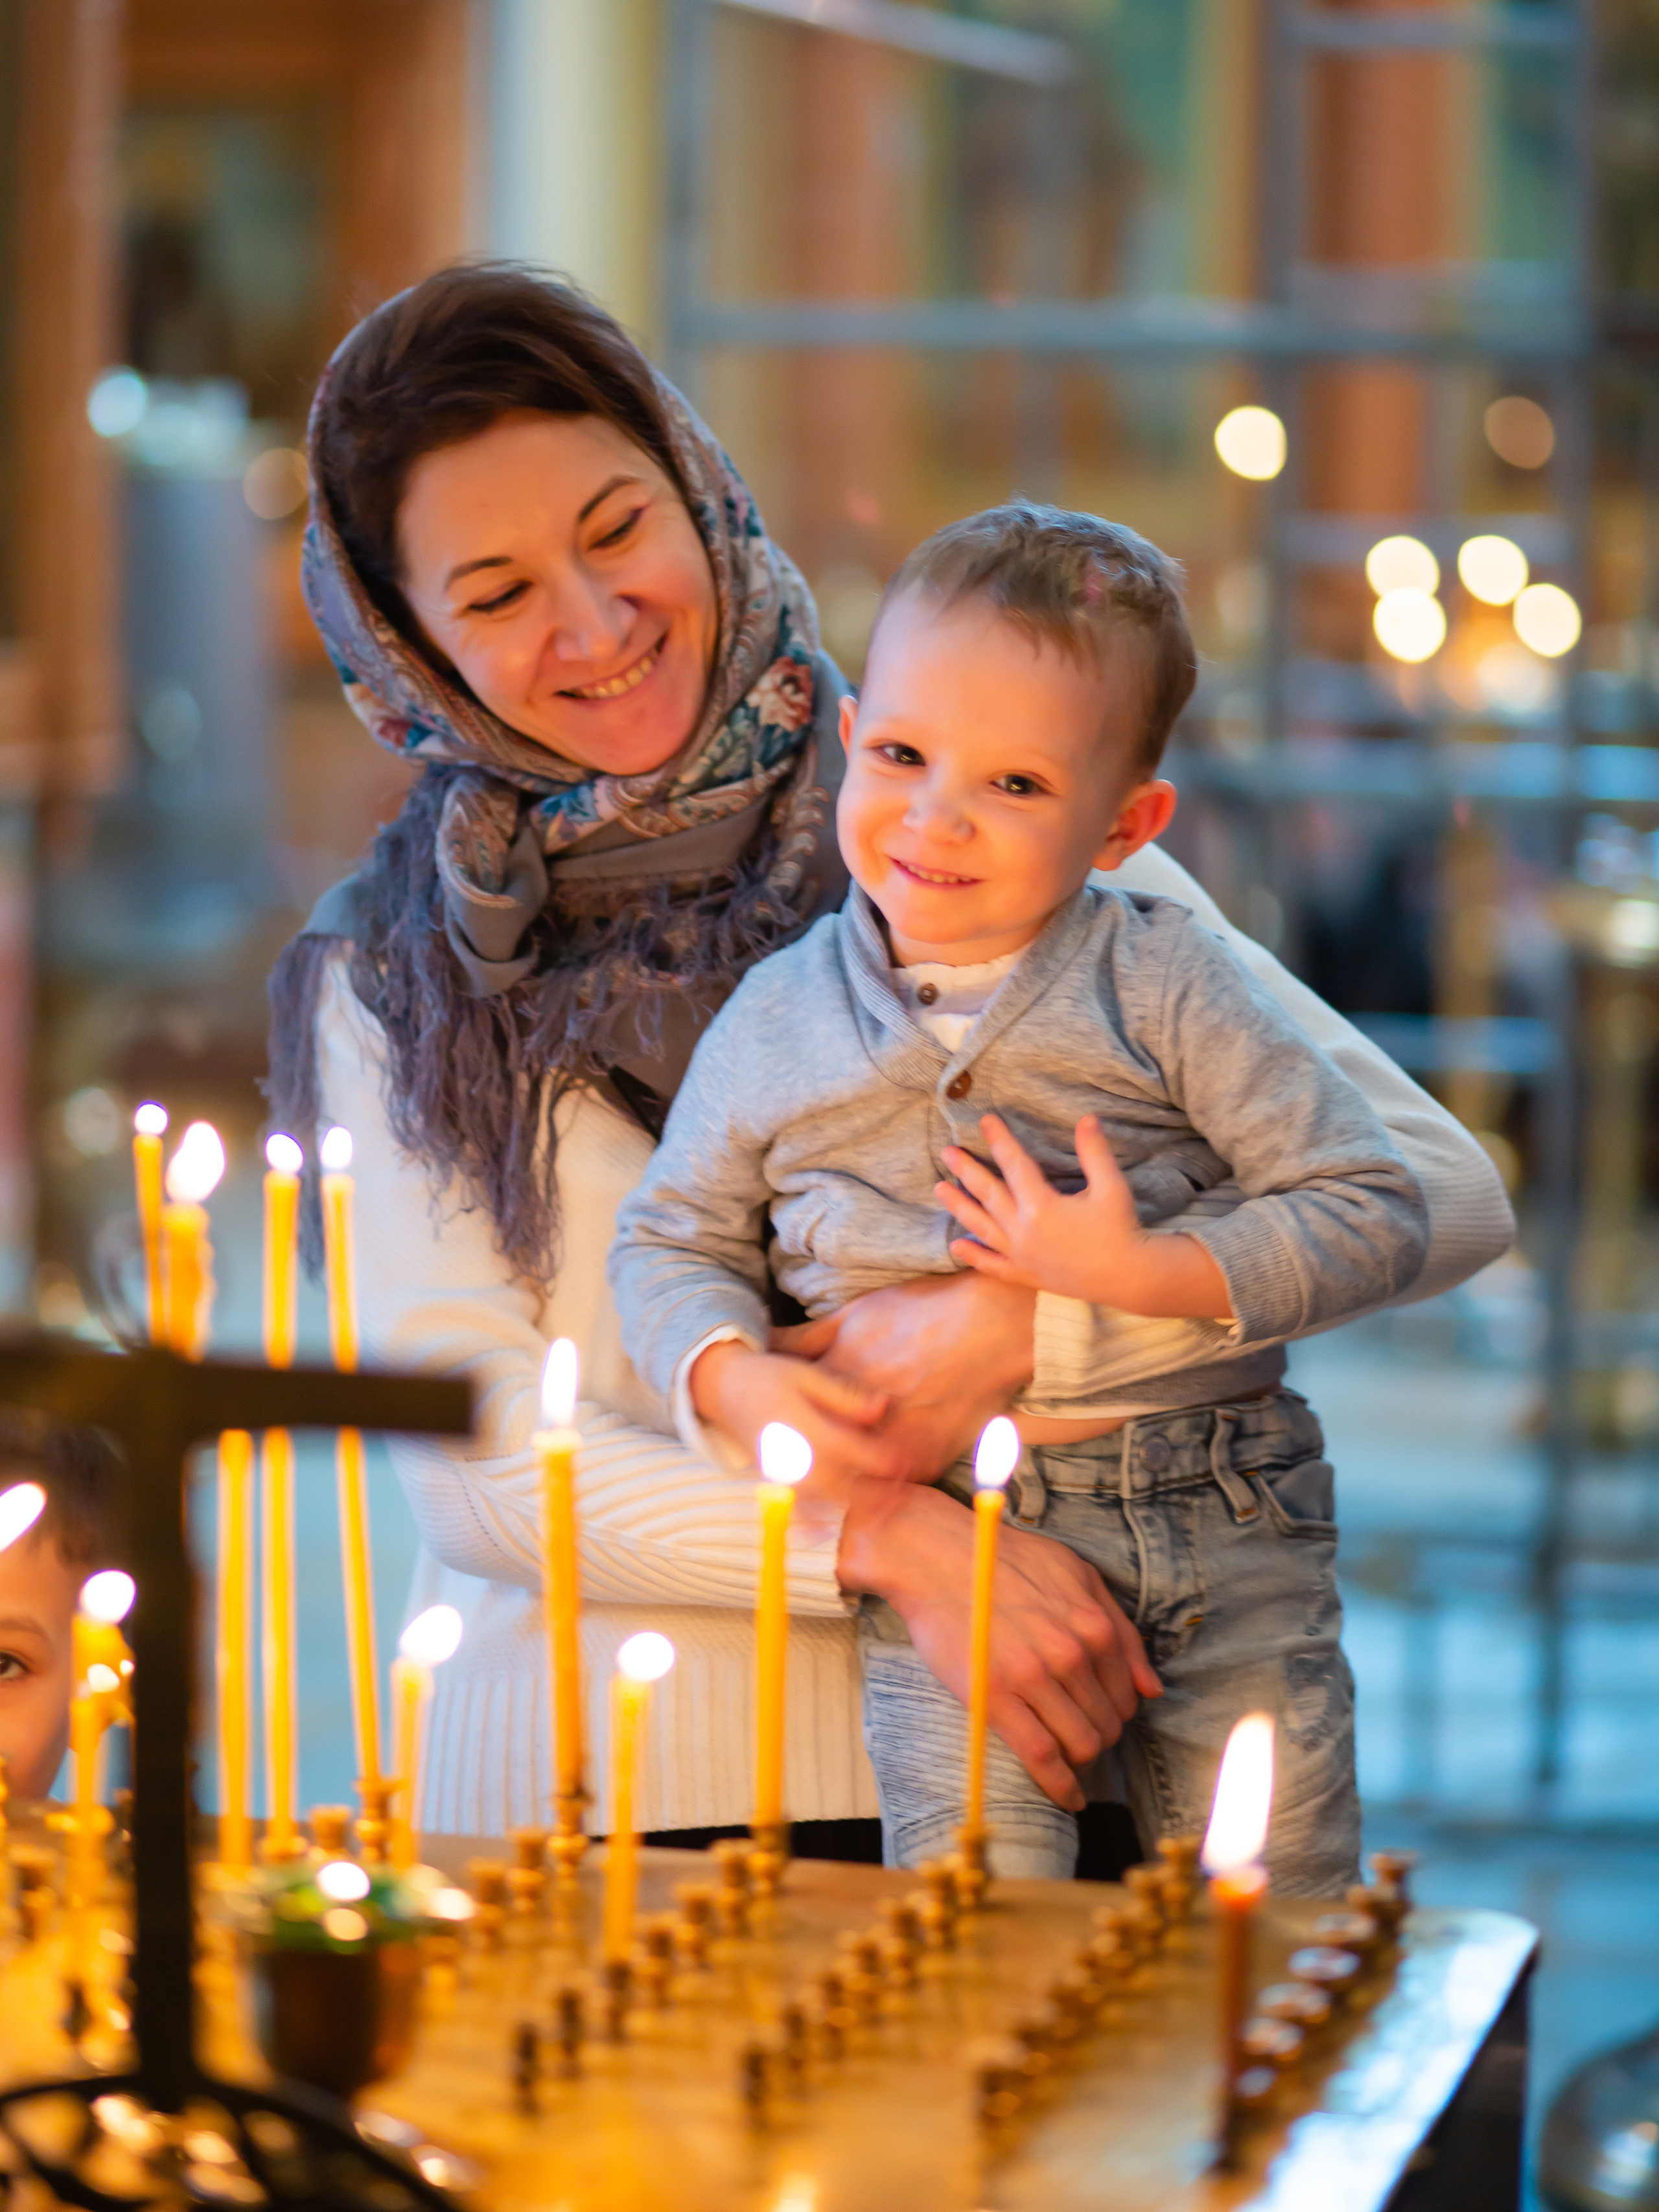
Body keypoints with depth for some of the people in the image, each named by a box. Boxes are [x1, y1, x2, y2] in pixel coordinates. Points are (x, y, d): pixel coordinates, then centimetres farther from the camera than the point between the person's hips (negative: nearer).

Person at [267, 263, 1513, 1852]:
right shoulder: (390, 983, 9)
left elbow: (1437, 1188, -1)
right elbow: (469, 1464, -1)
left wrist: (1015, 1324, -13)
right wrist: (884, 1539, -15)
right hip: (569, 1806, 1)